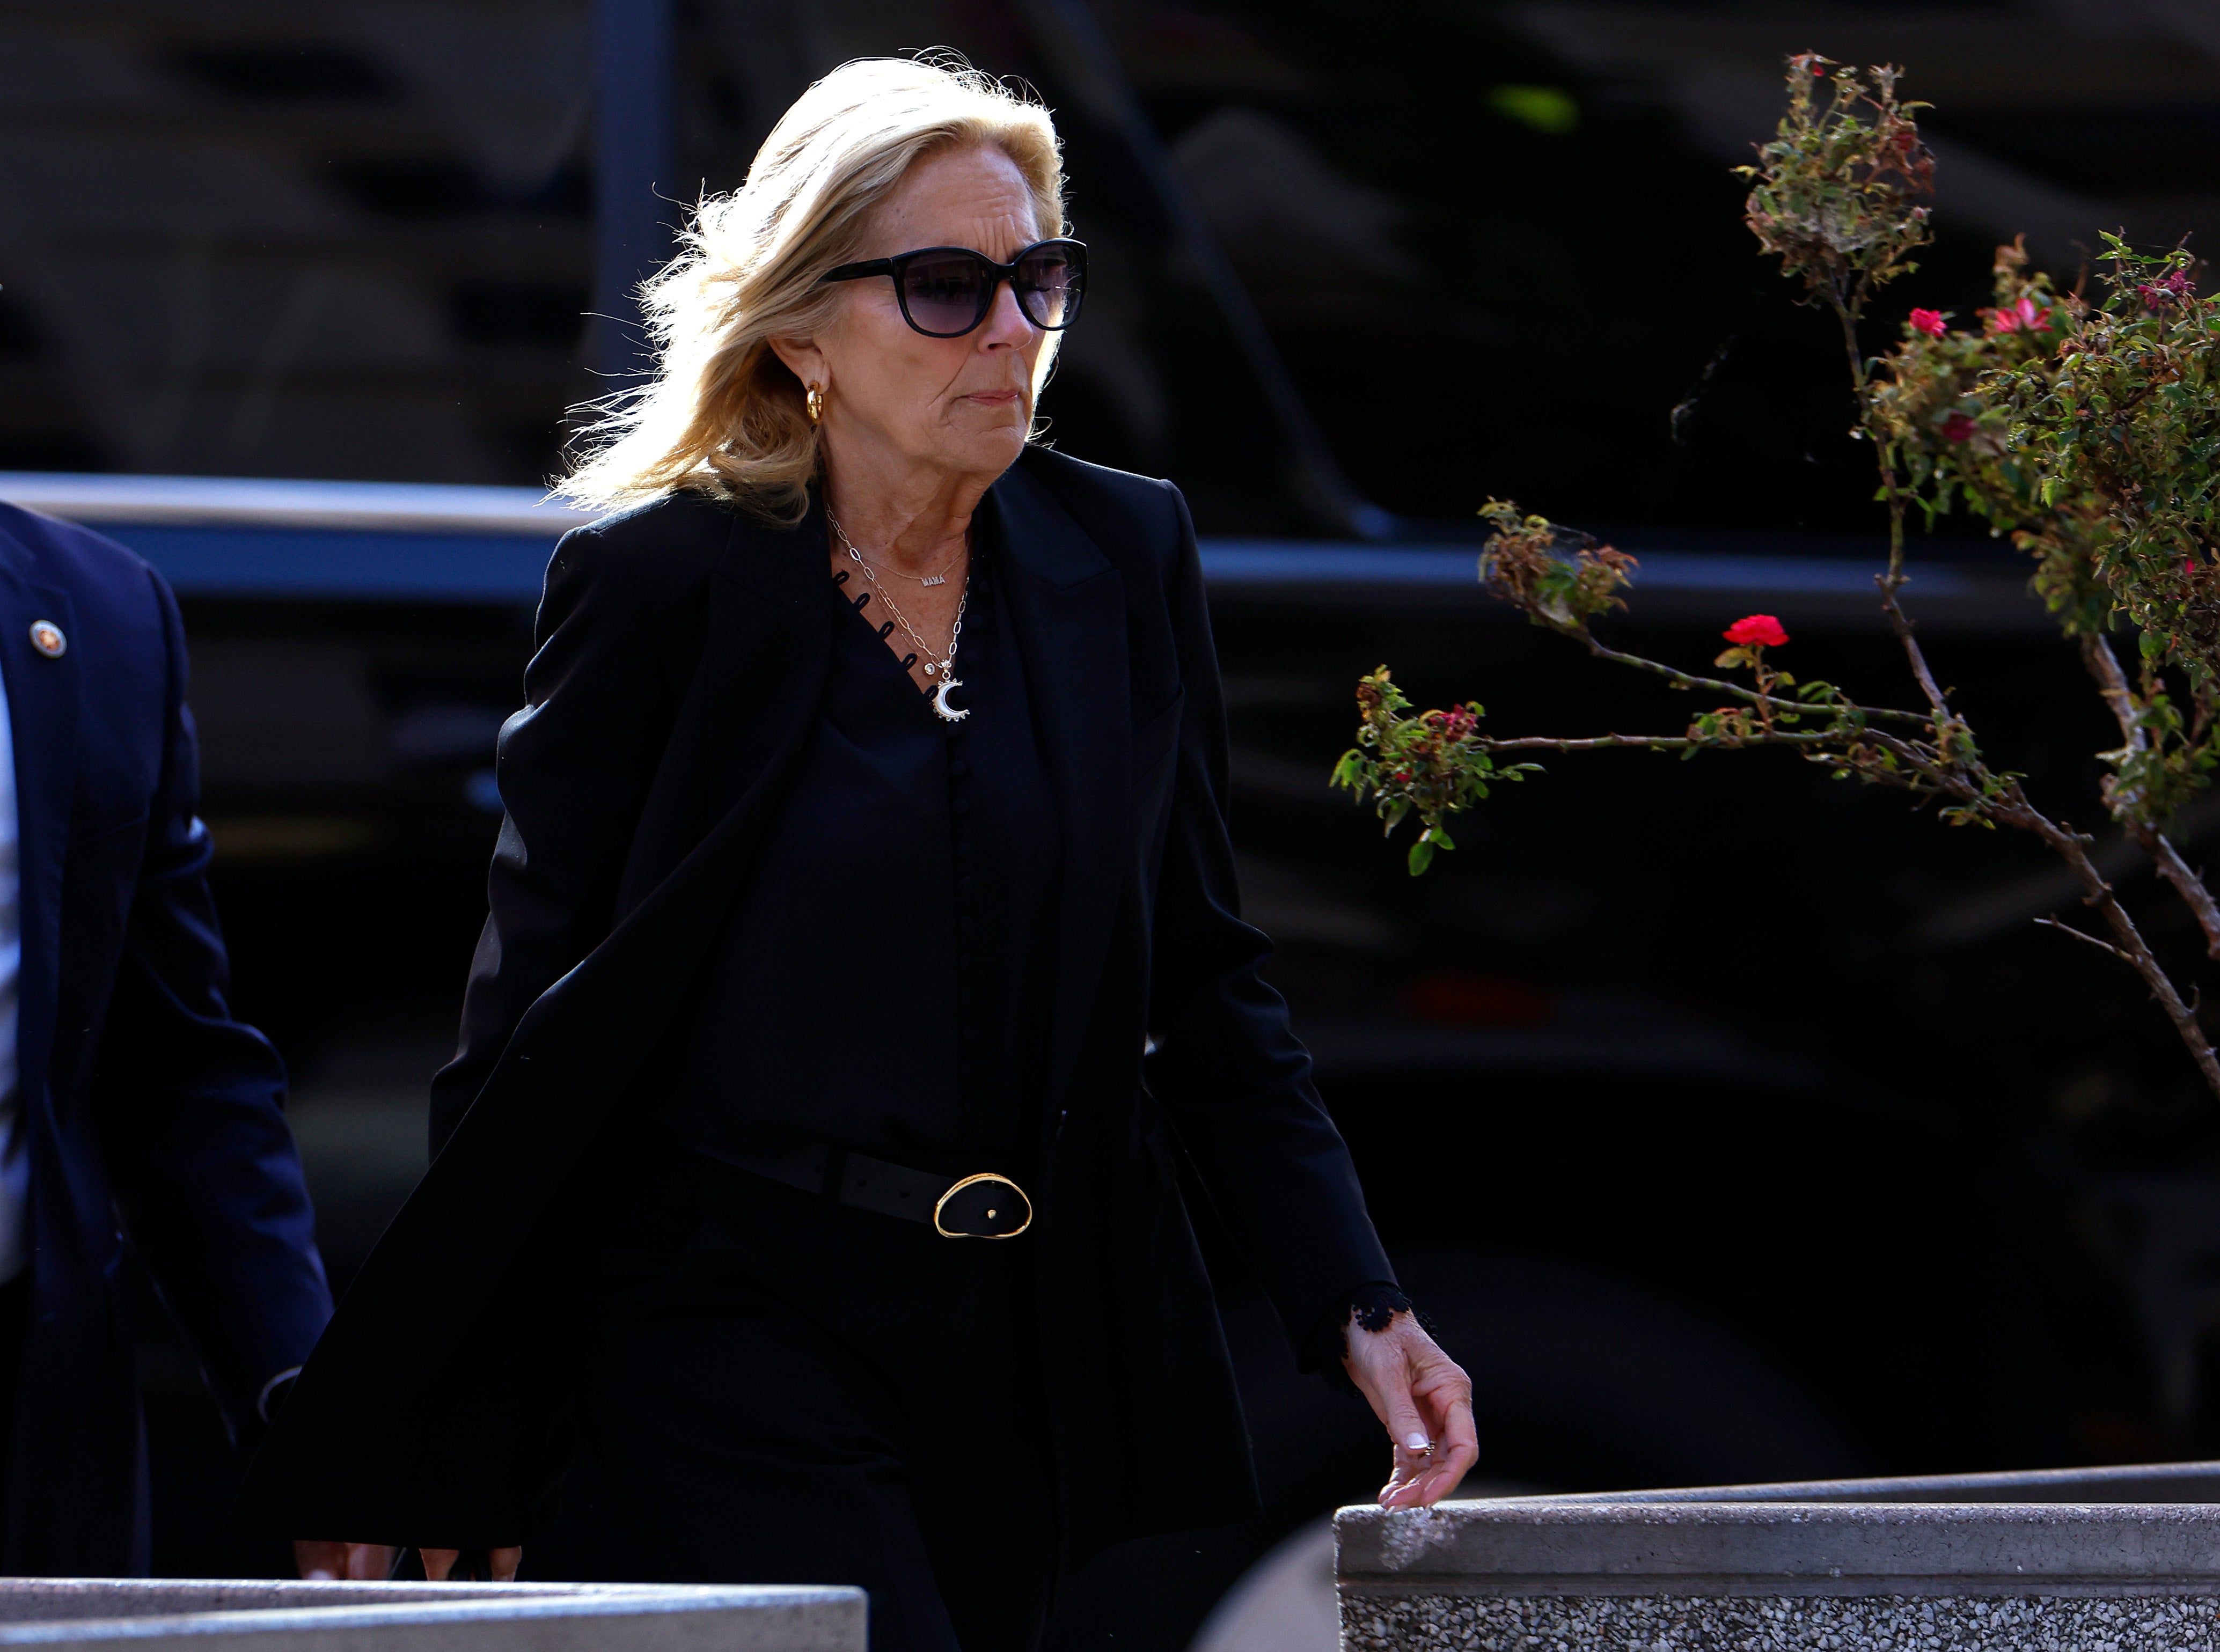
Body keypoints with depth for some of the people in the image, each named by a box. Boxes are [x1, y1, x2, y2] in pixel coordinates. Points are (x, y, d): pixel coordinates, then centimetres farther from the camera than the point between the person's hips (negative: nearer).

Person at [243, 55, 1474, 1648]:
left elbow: (1206, 982, 12)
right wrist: (467, 1478, -4)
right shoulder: (659, 583, -4)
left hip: (1028, 1365, 5)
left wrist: (1360, 1306, 2)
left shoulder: (1120, 558, 8)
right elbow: (534, 1021, -2)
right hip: (738, 1346, -5)